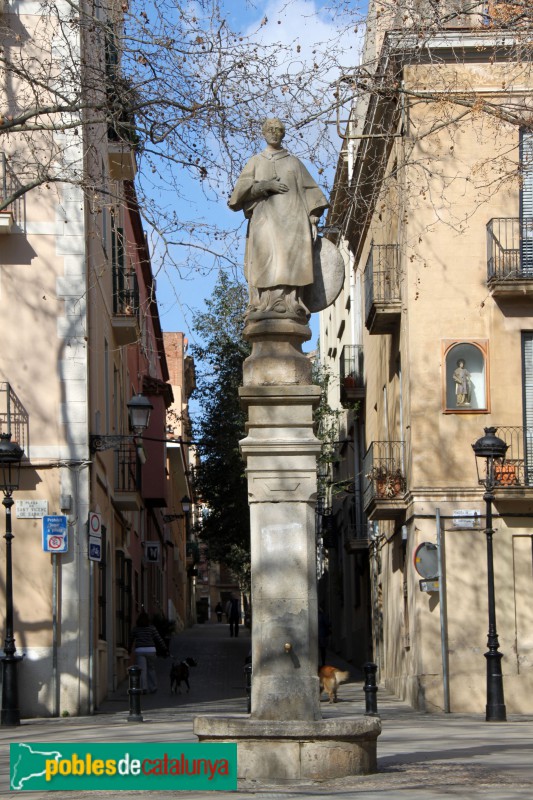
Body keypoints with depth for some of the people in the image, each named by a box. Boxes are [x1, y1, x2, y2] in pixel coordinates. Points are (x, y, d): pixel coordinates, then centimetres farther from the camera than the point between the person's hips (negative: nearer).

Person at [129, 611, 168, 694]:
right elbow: (159, 639, -2)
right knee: (151, 669, 14)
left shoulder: (135, 628, 4)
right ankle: (152, 688, 21)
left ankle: (143, 687, -18)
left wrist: (130, 649, 33)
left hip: (139, 650, 0)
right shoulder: (152, 628, 0)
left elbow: (131, 640, 16)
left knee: (142, 670, -3)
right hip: (150, 650, 0)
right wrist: (165, 650, 1)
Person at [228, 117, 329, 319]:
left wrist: (313, 220, 3)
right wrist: (264, 185, -9)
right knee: (265, 261, -19)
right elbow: (241, 188, 8)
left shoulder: (294, 162, 22)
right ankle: (262, 306, -30)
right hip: (264, 218, 0)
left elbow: (310, 192, 16)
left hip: (291, 217, 0)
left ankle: (289, 305, -31)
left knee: (289, 261, -19)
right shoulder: (255, 162, 22)